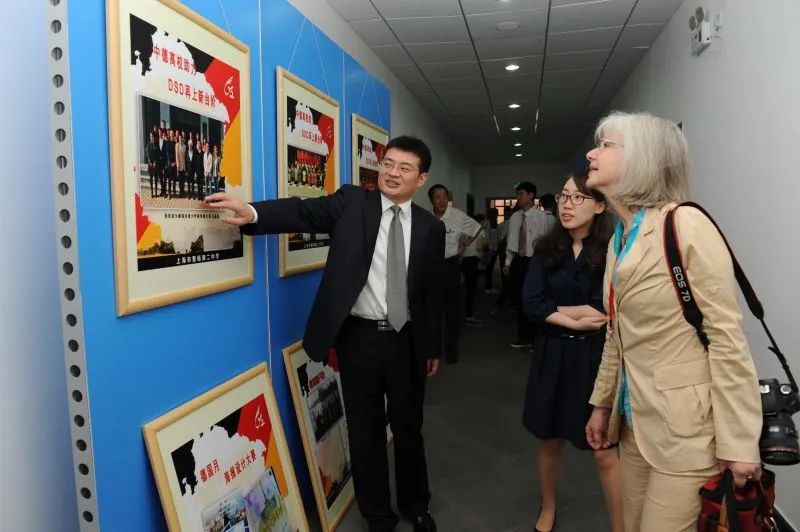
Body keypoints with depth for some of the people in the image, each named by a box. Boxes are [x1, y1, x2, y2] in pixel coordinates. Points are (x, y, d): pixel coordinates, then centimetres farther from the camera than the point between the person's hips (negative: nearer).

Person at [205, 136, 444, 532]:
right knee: (365, 430, 11)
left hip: (407, 341, 2)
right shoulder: (351, 202, -2)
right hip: (359, 337, -1)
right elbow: (304, 212, -16)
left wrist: (434, 347, 10)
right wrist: (252, 213, -34)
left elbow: (434, 292, 7)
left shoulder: (430, 227, 3)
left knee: (408, 428, 17)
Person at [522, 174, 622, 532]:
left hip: (594, 357, -3)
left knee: (603, 452, 2)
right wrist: (574, 321, -17)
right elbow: (530, 304, -8)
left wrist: (556, 309, -9)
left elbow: (602, 311, -17)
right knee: (549, 440, 18)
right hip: (551, 355, 4)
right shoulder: (546, 250, 1)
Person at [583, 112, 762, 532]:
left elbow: (726, 337, -18)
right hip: (636, 421, 8)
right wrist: (602, 403, 15)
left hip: (685, 426, -7)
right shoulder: (620, 235, 9)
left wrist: (738, 443, -18)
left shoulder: (685, 223, -16)